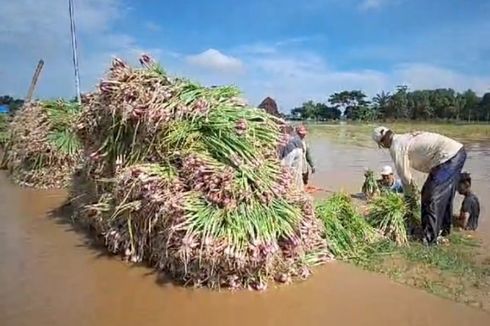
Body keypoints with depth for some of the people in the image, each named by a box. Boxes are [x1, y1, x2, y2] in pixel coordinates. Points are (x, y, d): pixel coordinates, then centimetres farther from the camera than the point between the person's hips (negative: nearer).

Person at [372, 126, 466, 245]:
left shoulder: (396, 147, -9)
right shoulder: (406, 138, 19)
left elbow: (404, 174, -1)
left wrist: (409, 195, 14)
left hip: (449, 157, -10)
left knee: (433, 198, -6)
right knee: (445, 195, 22)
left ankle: (430, 239, 0)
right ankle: (443, 229, 36)